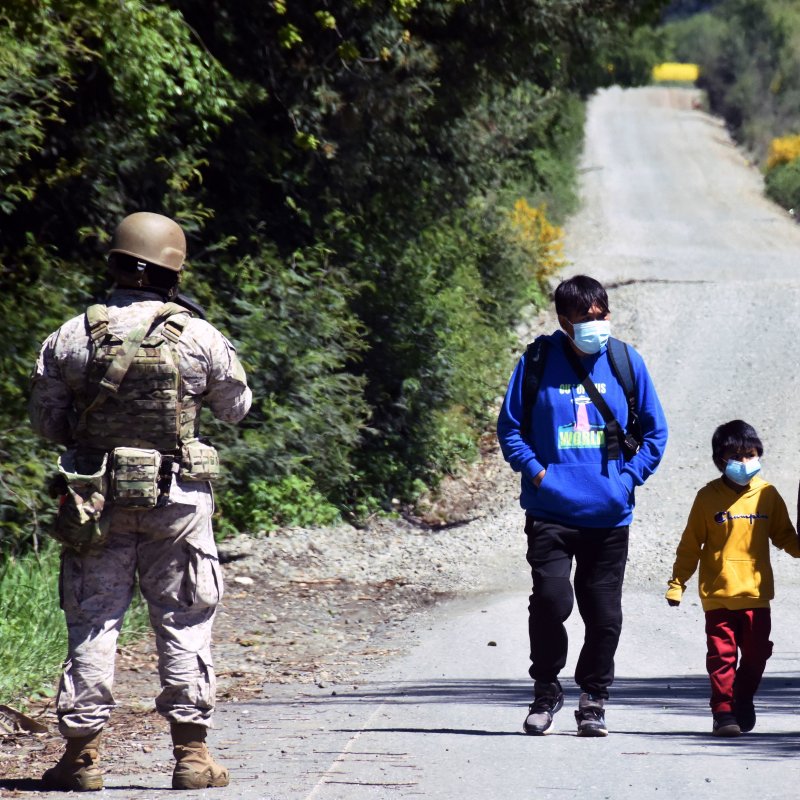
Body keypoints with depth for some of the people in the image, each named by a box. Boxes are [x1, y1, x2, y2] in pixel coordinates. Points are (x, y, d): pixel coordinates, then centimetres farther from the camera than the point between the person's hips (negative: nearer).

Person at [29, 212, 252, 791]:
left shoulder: (71, 337, -3)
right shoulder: (200, 338, -6)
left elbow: (45, 422, 4)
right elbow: (237, 407, 8)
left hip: (95, 498, 1)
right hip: (177, 500, -1)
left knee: (92, 622, 7)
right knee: (184, 623, 7)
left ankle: (82, 754, 6)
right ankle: (192, 752, 8)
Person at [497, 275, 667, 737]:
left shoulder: (627, 362, 4)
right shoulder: (538, 362, 0)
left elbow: (655, 431, 12)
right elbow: (510, 427, 8)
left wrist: (629, 476, 0)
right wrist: (537, 472, -5)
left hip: (609, 513, 2)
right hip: (550, 512, -2)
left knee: (604, 614, 4)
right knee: (551, 599, -14)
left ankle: (594, 700, 21)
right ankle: (546, 690, 8)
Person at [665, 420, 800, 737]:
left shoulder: (767, 495, 6)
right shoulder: (708, 497, -1)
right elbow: (690, 545, 3)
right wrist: (677, 583, -1)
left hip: (756, 592, 2)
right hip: (718, 592, -2)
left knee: (756, 652, 6)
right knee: (722, 653, -4)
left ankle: (743, 699, 28)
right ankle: (723, 711, 1)